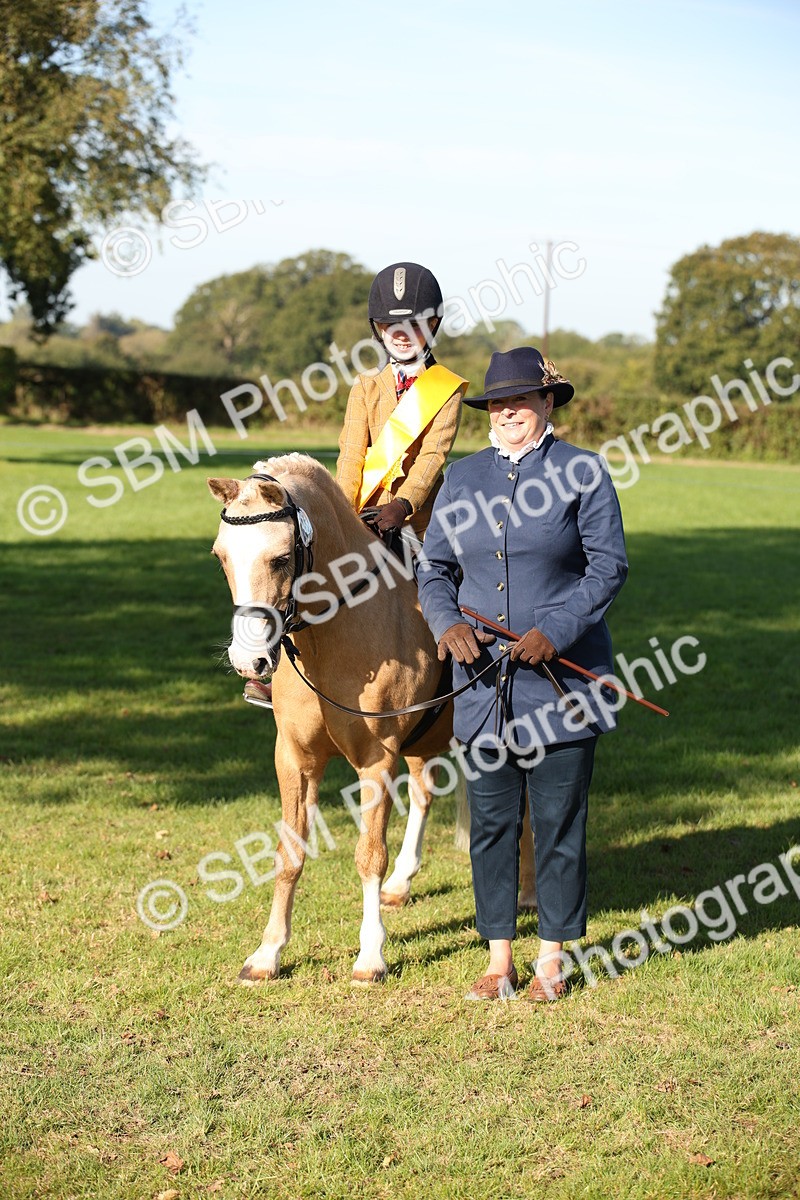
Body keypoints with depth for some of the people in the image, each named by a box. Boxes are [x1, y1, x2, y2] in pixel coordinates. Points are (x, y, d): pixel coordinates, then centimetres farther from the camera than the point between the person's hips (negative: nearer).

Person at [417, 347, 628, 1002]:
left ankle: (553, 958, 16)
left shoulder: (584, 473, -1)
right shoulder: (463, 479, 10)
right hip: (483, 679, 4)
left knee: (558, 821, 3)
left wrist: (554, 632, -17)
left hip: (561, 679, -3)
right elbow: (434, 568, 11)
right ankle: (499, 958, 18)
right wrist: (447, 623, -9)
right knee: (490, 820, 8)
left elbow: (608, 567, -5)